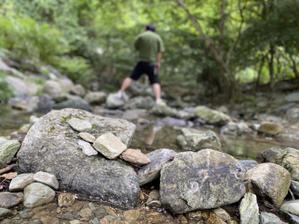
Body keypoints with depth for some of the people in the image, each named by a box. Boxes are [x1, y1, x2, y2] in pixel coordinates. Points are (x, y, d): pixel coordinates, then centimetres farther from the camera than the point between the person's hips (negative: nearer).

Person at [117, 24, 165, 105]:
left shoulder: (141, 36, 5)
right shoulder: (158, 37, 7)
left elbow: (136, 48, 9)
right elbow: (160, 52, -1)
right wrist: (158, 63, -2)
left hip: (141, 62, 0)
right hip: (152, 63, 0)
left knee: (131, 77, 9)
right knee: (155, 82, 0)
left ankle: (121, 92, 3)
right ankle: (158, 99, -12)